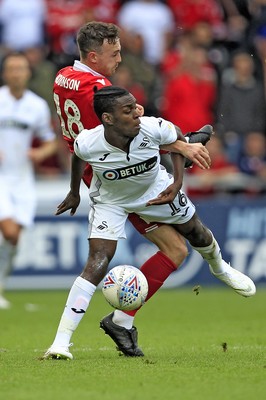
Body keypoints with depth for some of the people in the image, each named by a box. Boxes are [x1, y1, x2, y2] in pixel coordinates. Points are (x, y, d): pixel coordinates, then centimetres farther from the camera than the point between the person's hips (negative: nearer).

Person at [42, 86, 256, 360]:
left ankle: (219, 268, 58)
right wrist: (74, 192, 8)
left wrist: (177, 183, -16)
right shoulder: (87, 144, -35)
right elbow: (78, 157, -8)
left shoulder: (153, 129, -34)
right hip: (110, 201, -2)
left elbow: (177, 139, -9)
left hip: (156, 191, 3)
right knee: (98, 261, -19)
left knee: (196, 232, 19)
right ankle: (62, 341, -19)